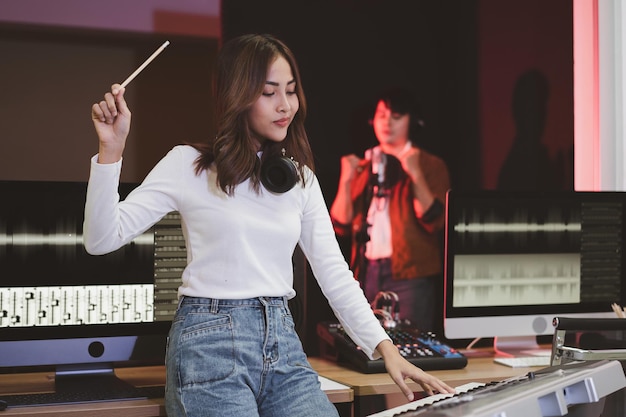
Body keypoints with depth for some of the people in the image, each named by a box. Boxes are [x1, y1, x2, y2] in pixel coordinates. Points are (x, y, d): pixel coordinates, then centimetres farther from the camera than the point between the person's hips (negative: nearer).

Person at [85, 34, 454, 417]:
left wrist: (384, 347, -2)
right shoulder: (189, 164, -2)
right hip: (211, 343, -4)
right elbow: (102, 239, -7)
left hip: (283, 342, 5)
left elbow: (334, 271, 8)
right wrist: (111, 149, -18)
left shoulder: (300, 178, 11)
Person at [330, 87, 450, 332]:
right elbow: (341, 227, 7)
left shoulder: (430, 165, 3)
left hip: (411, 277, -4)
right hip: (367, 274, 4)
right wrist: (346, 180, -4)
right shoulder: (363, 167, 15)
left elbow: (435, 222, -11)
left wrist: (416, 173, -17)